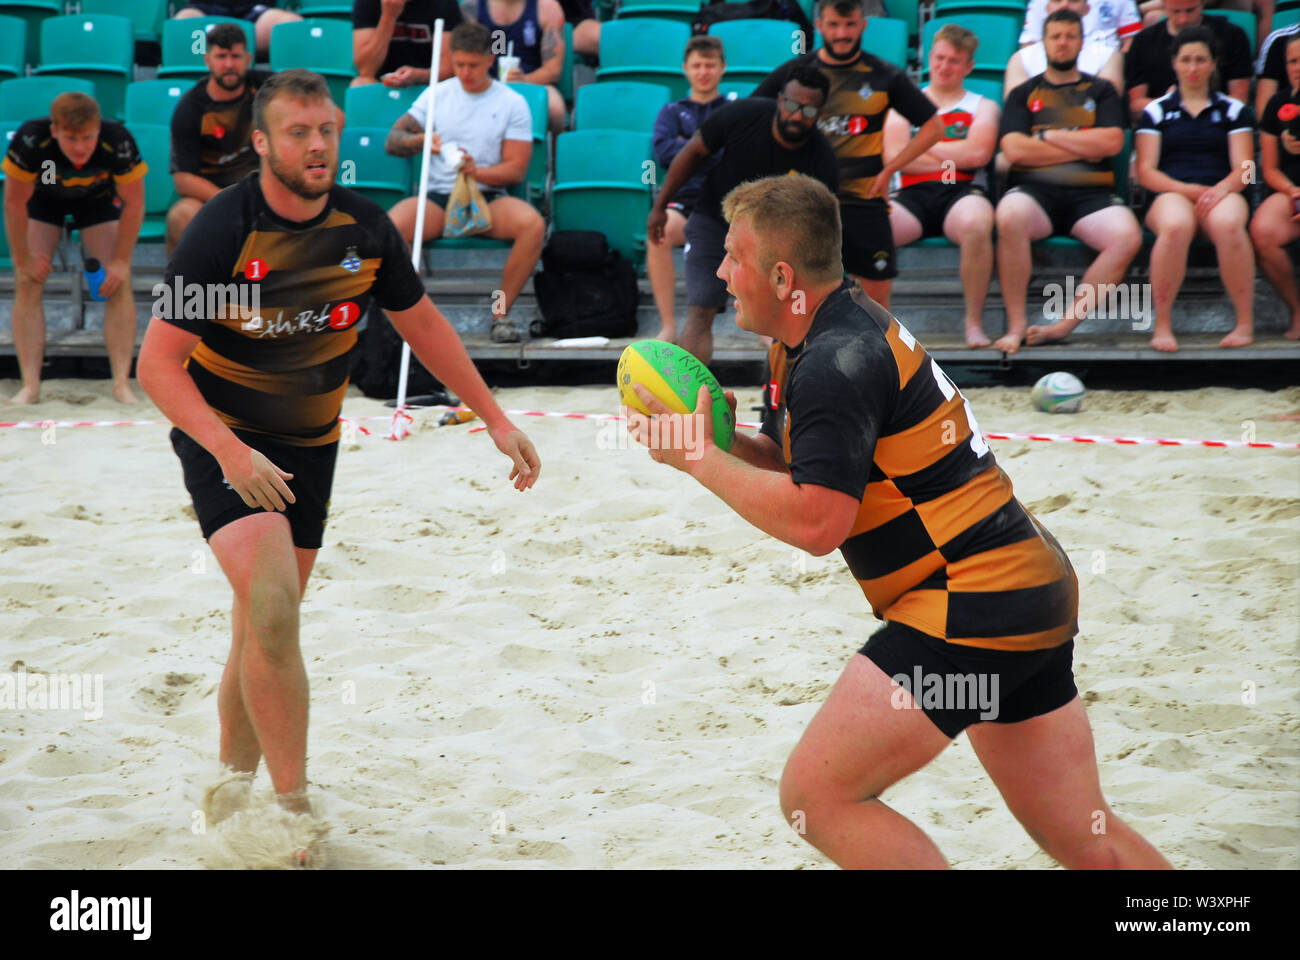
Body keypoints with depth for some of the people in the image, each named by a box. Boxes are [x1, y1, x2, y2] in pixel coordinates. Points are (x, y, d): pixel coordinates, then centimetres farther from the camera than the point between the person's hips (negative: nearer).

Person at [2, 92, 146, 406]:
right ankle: (30, 385, -10)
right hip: (44, 199, 0)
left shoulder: (118, 142, -38)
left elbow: (134, 204, -22)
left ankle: (122, 383, -11)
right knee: (27, 284, -12)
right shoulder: (31, 140, -40)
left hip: (98, 199, 0)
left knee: (119, 283, -13)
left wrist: (121, 261, -17)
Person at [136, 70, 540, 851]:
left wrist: (496, 418, 9)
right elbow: (157, 361, -19)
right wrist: (230, 452, -31)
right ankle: (294, 807, -16)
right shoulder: (223, 231, -20)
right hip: (224, 441, -5)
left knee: (266, 629, 9)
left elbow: (422, 324, 11)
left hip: (309, 445, 5)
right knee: (272, 607, -22)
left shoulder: (365, 228, -5)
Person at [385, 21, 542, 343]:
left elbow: (517, 169, 0)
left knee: (533, 224, -33)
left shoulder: (512, 103, 6)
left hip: (488, 198, -1)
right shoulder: (437, 94, 12)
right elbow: (392, 141, 7)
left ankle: (501, 312, -20)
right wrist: (422, 141, -15)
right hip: (438, 195, 1)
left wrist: (477, 171, -20)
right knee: (392, 226, -32)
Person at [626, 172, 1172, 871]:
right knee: (1084, 839, 14)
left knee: (816, 794, -8)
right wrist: (709, 439, 4)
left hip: (973, 611, -10)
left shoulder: (837, 363, -16)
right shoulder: (843, 329, 14)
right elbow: (789, 461, 23)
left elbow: (815, 523, -21)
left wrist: (699, 460, -11)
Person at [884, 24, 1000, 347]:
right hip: (913, 194, 1)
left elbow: (977, 153, 0)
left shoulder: (983, 107, 22)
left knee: (976, 224, -40)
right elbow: (893, 157, 6)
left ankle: (974, 323, -29)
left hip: (963, 192, -1)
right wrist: (952, 159, 2)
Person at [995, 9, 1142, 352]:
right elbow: (1015, 149, 1)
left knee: (1127, 236, -32)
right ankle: (1016, 325, -26)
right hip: (1035, 189, -1)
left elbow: (1112, 142, 2)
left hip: (1091, 193, 1)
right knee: (1009, 217, -38)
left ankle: (1064, 324, -26)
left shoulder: (1100, 91, 20)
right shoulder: (1024, 94, 18)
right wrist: (1084, 148, 1)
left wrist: (1049, 136, 3)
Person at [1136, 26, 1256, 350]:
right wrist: (1190, 190, -9)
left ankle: (1245, 323, -28)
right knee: (1175, 226, -40)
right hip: (1170, 194, 0)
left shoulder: (1234, 110, 20)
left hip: (1221, 193, 0)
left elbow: (1243, 169, 10)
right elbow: (1146, 172, 8)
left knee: (1228, 224, -39)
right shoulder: (1156, 111, 18)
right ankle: (1162, 325, -31)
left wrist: (1221, 189, -14)